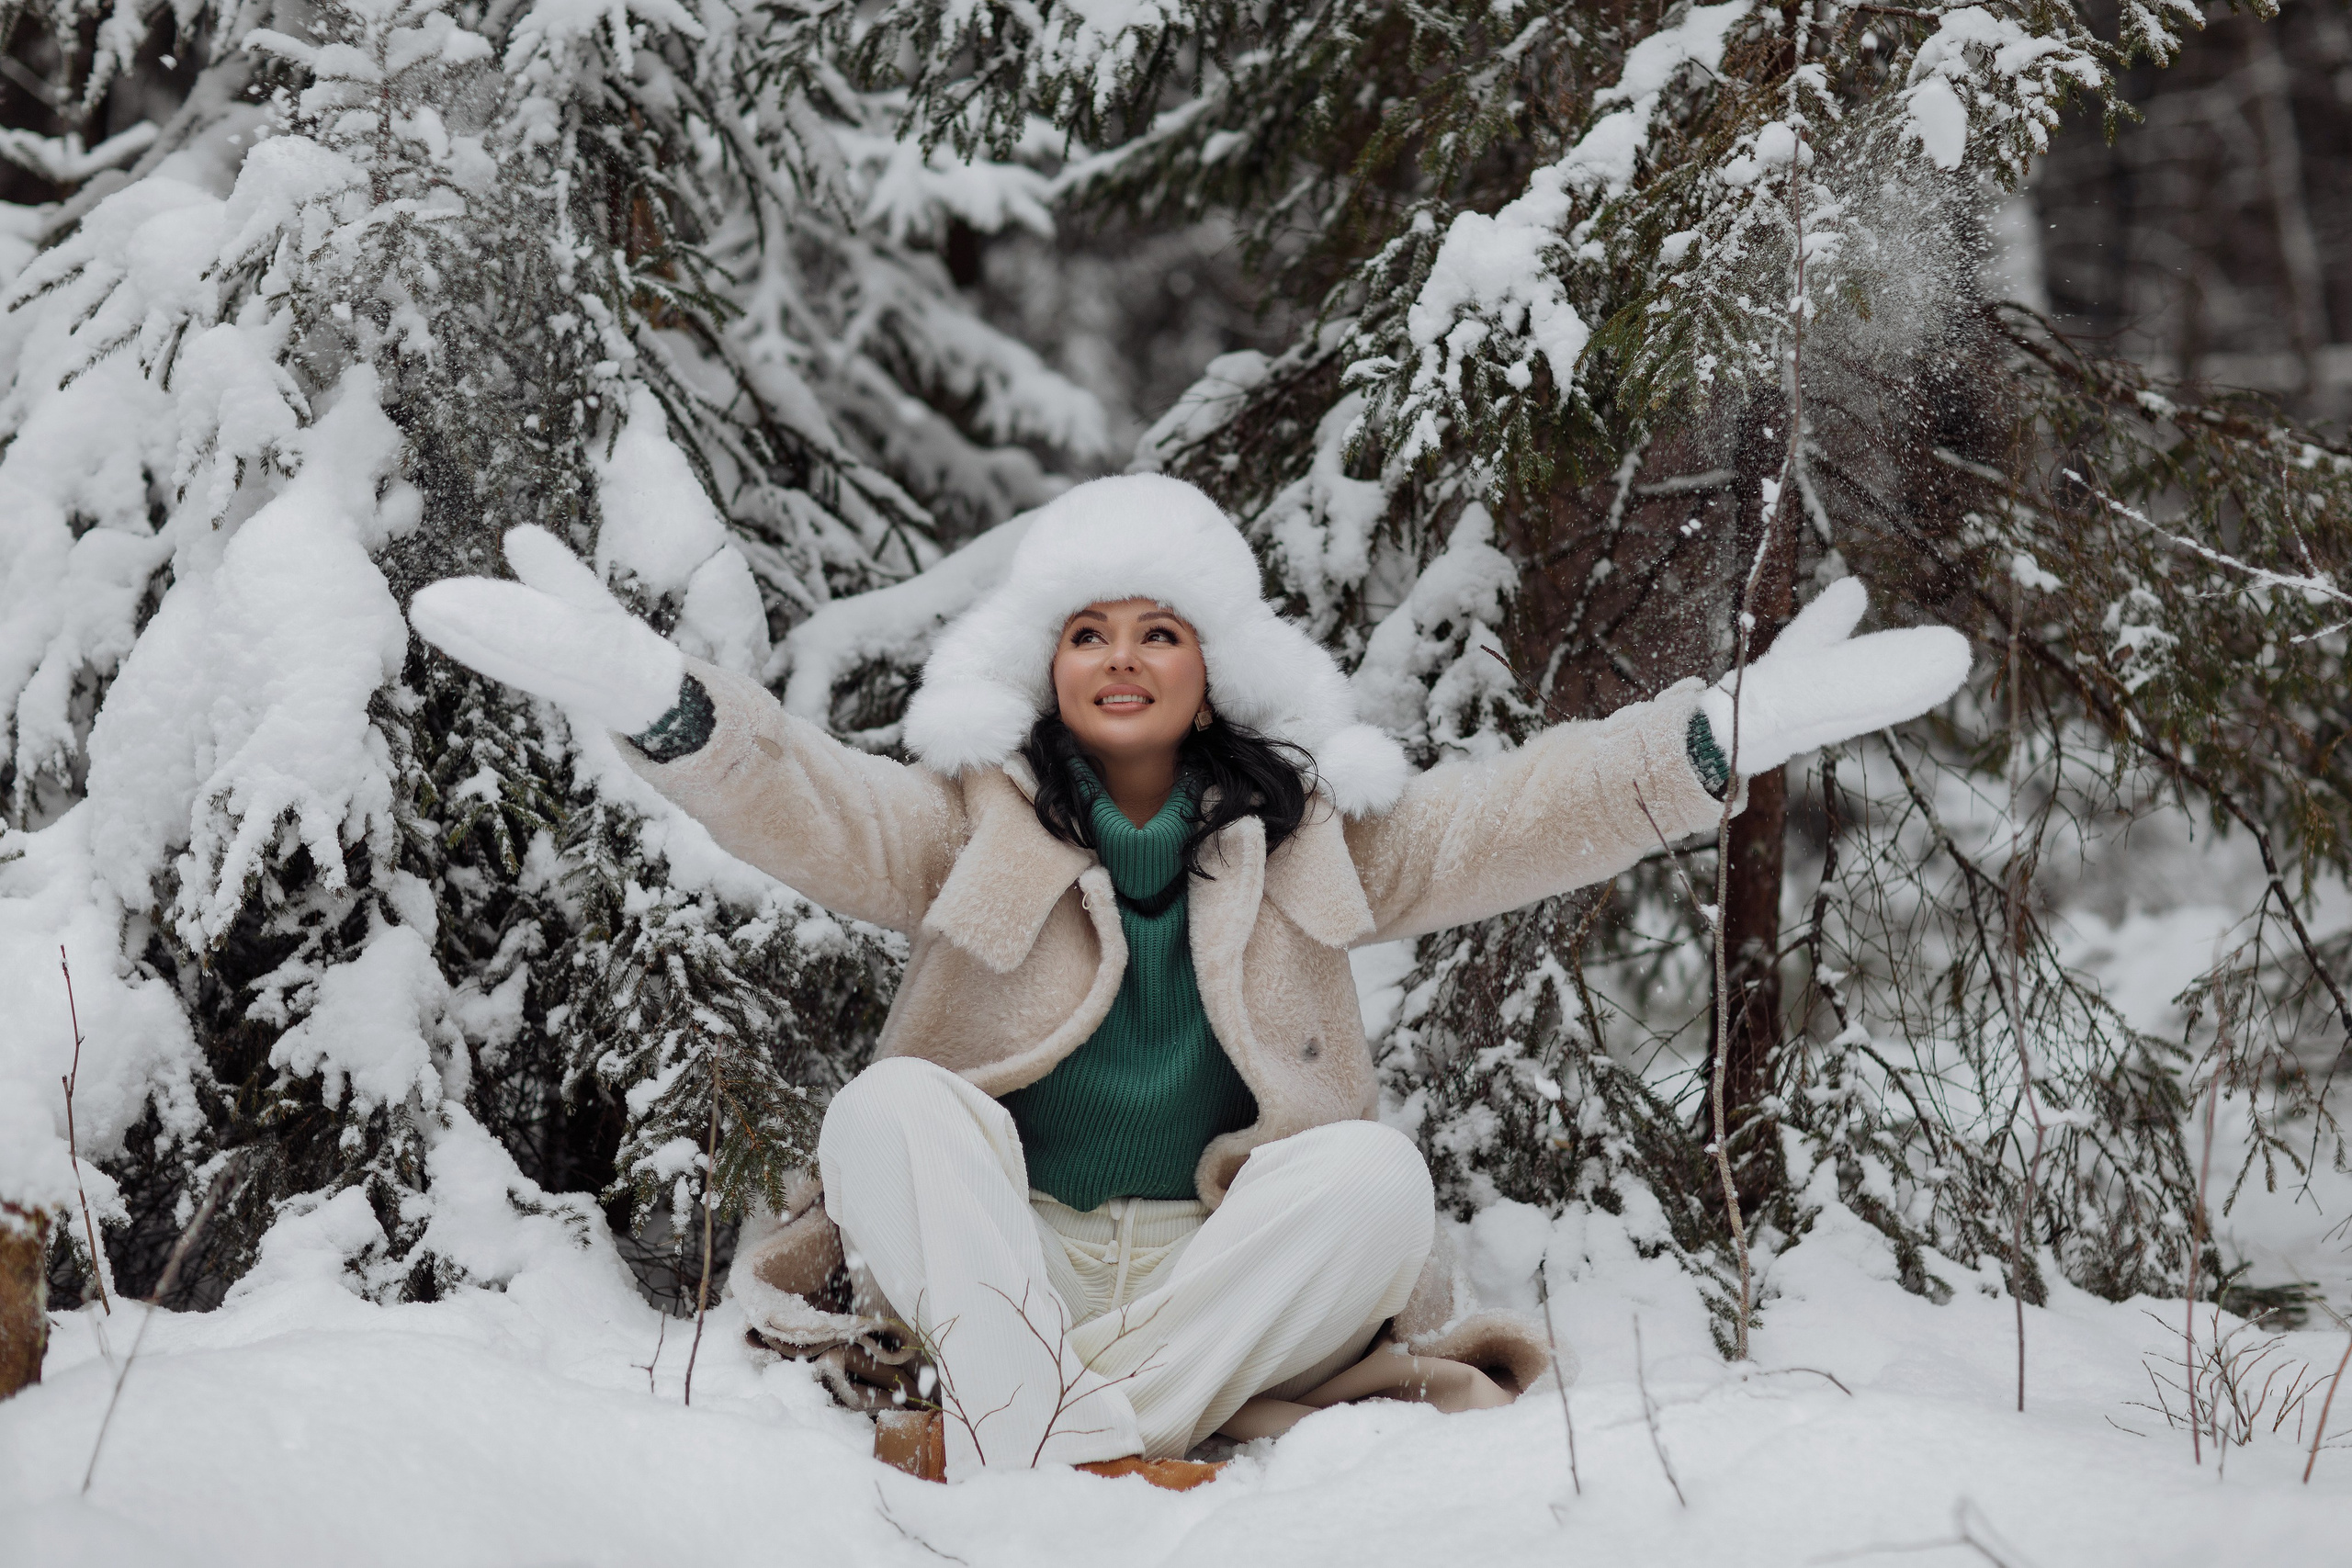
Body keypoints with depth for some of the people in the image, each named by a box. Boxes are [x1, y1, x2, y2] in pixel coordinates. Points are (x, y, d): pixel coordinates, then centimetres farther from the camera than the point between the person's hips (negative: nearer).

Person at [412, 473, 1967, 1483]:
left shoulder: (1309, 839, 10)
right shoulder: (968, 821, 5)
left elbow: (1508, 817, 0)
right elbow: (816, 805, -14)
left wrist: (1728, 734, -14)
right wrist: (653, 694, -34)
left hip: (1225, 1281, 1)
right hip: (992, 1261, -1)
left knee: (1371, 1169, -26)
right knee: (895, 1105, -26)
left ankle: (1051, 1446, -36)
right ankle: (1030, 1441, -47)